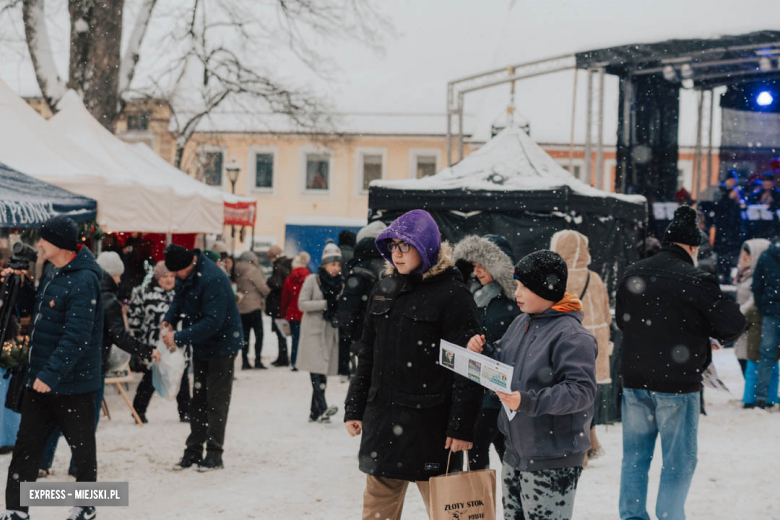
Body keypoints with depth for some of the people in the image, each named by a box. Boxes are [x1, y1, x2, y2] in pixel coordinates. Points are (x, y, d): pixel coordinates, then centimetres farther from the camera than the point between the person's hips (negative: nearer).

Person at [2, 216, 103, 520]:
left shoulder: (83, 281, -21)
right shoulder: (55, 276, 10)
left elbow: (77, 336, -27)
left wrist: (51, 374, -29)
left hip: (72, 384, -9)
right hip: (40, 379, 9)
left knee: (81, 447, 9)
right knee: (26, 445, 8)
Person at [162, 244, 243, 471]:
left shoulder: (212, 280, -30)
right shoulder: (186, 276, -2)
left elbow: (213, 322, -32)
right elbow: (179, 300, 14)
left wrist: (179, 338, -31)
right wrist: (169, 319, -7)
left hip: (221, 345, -9)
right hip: (201, 345, 9)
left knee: (216, 402, -3)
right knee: (198, 400, 13)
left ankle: (214, 454, 4)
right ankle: (194, 451, 20)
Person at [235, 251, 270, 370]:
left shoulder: (238, 273, 10)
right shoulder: (253, 270, -11)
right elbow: (263, 288, -12)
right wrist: (268, 292, 7)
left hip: (241, 307, 7)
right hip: (254, 306, -7)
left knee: (245, 334, 10)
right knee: (259, 333, 0)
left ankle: (244, 361, 8)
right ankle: (257, 360, -5)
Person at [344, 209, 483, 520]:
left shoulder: (452, 295, -9)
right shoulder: (384, 290, 11)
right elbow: (367, 354, 17)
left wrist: (461, 426, -16)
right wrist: (354, 408, 14)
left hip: (430, 421, -6)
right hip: (382, 418, 6)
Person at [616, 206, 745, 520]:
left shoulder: (633, 275, 5)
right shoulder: (696, 281, -15)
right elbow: (733, 325, -11)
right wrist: (706, 333, 8)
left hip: (634, 379, 5)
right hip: (677, 383, -5)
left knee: (635, 455, 15)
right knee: (679, 461, 5)